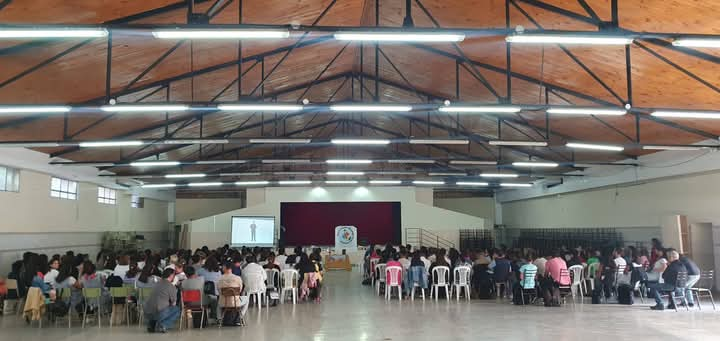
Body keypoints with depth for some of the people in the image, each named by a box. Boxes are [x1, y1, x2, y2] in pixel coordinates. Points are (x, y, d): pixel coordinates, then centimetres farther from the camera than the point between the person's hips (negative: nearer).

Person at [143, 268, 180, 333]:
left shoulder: (158, 283, 19)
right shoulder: (172, 287, -3)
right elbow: (173, 304, 6)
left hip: (147, 314, 7)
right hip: (158, 313, -7)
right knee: (177, 310, 14)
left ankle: (151, 325, 18)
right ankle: (162, 325, -4)